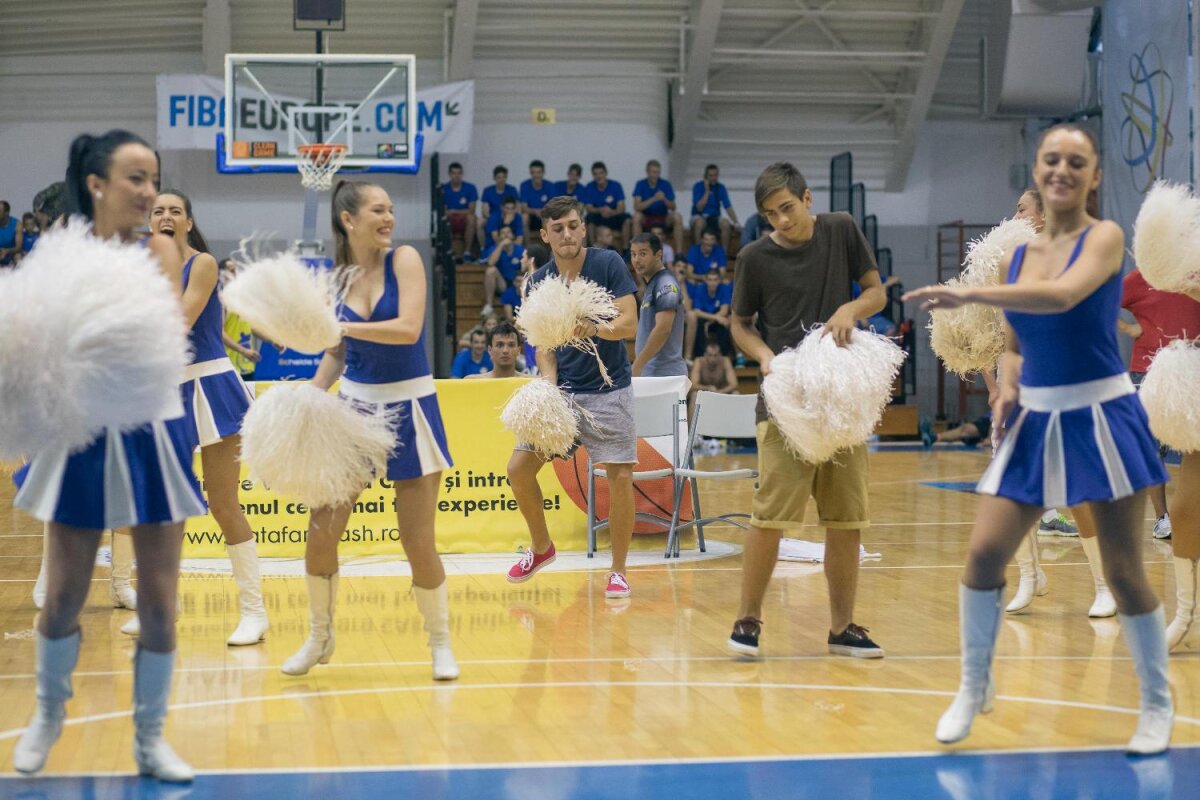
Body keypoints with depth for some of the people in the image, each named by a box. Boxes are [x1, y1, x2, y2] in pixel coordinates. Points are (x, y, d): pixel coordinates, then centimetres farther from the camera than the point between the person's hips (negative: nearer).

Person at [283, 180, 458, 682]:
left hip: (408, 410, -3)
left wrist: (339, 325, -23)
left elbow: (409, 329, -21)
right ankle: (320, 637, 20)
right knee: (321, 532, 0)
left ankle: (440, 642, 17)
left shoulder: (404, 260, -7)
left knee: (418, 542, -2)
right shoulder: (335, 279, 3)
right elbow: (336, 354, 13)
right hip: (353, 406, 3)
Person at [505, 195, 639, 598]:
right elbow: (543, 344, 4)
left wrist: (596, 328, -34)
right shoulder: (538, 282, 2)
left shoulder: (608, 264, -8)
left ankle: (618, 571, 6)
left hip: (608, 389, -3)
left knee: (620, 477, -10)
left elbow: (629, 322, -14)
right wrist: (549, 382, -14)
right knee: (519, 467, -3)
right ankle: (541, 547, 21)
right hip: (562, 390, 3)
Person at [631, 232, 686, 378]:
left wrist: (637, 365, -21)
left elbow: (663, 329, -21)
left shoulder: (665, 285, -12)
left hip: (664, 373, -9)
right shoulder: (651, 285, 17)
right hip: (650, 372, 9)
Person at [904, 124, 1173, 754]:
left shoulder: (1105, 237, -9)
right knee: (984, 553, -3)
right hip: (1035, 421, 5)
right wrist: (1006, 391, -3)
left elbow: (1063, 295, -30)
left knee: (1123, 571, 1)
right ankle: (973, 688, 15)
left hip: (1101, 418, -5)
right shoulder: (1014, 256, 8)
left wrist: (968, 293, -36)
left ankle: (1158, 706, 18)